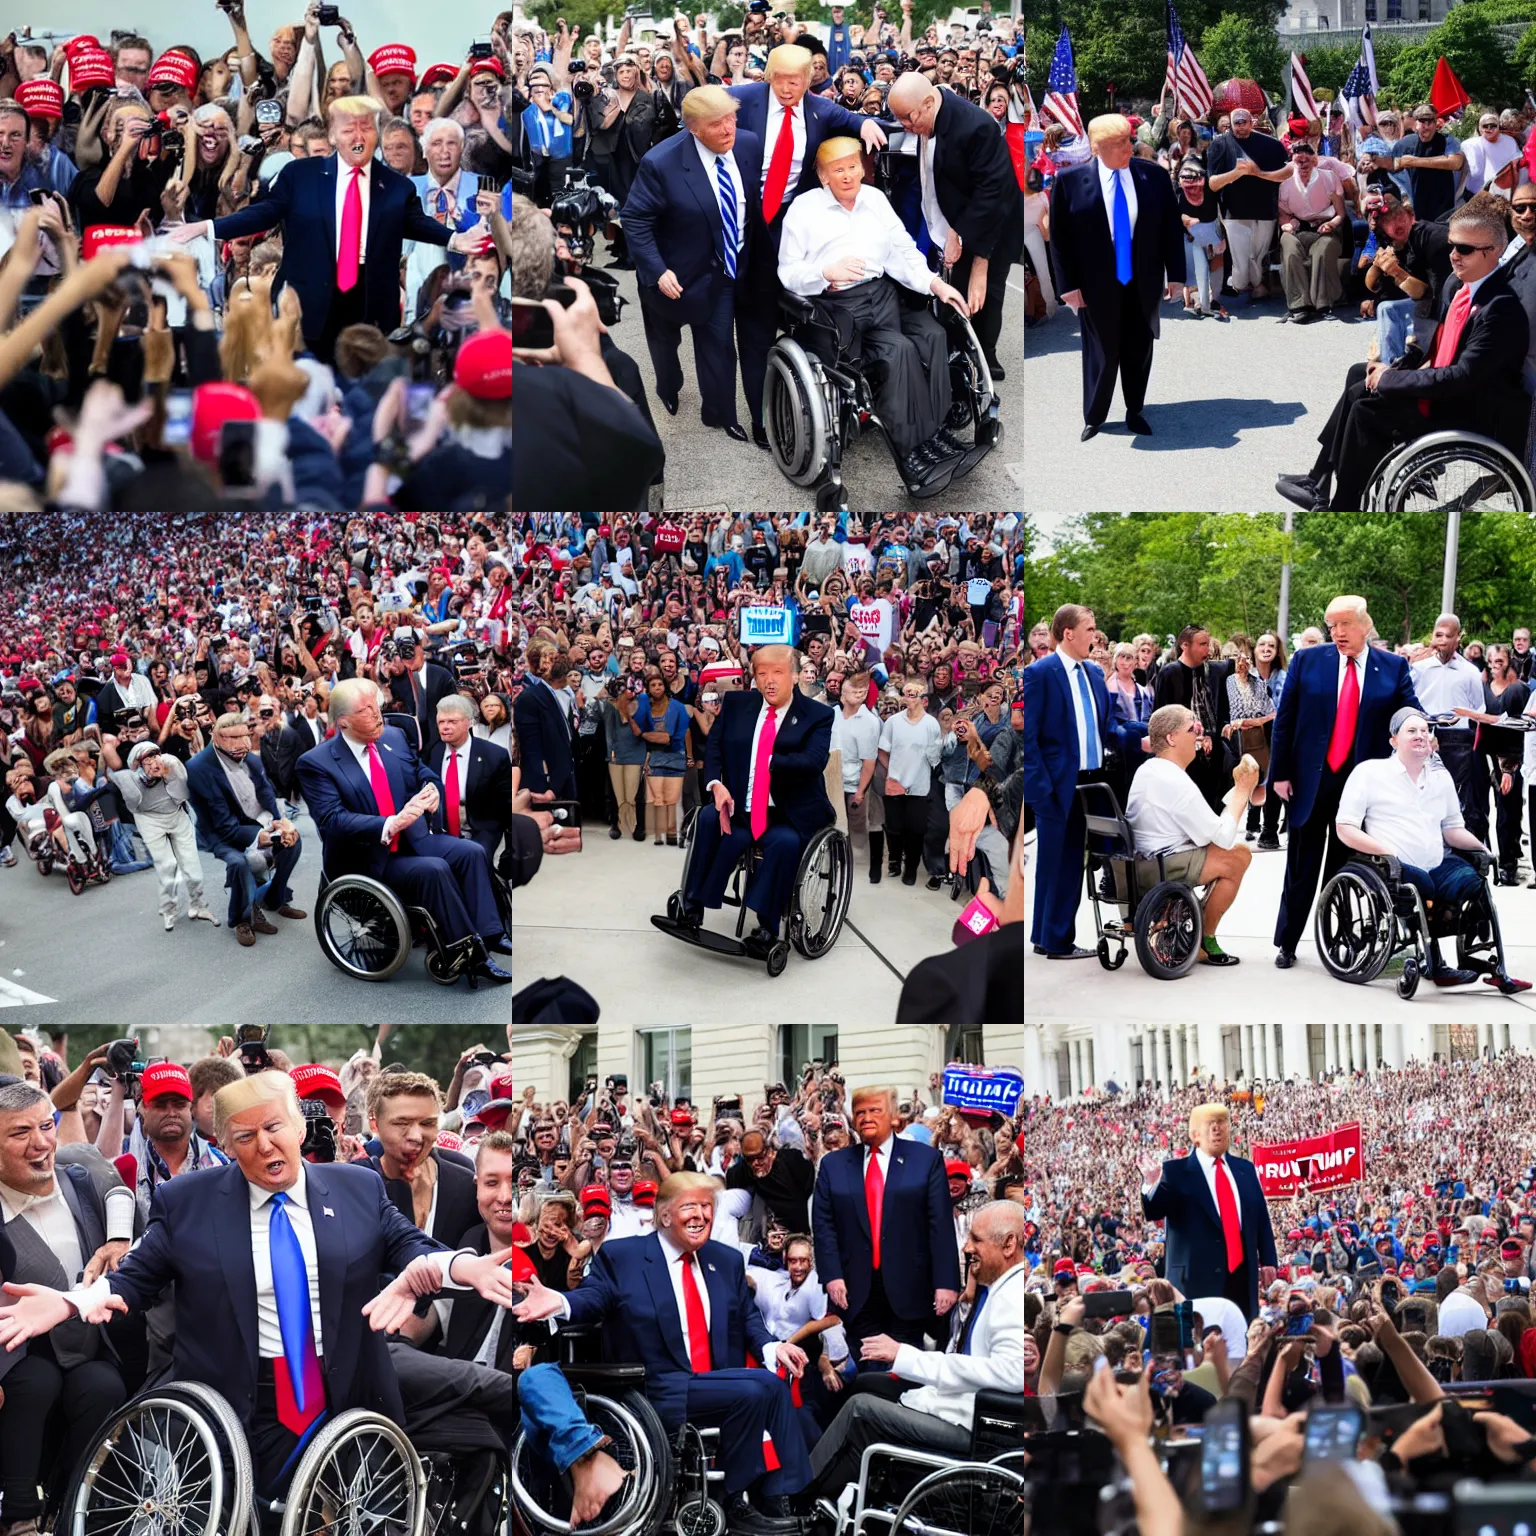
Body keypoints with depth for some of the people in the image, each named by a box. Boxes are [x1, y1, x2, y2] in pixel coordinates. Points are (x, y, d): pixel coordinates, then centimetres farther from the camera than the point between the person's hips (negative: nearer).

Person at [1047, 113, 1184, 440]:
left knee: (1139, 352, 13)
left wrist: (1175, 274, 0)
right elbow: (1060, 237, -6)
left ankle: (1134, 412, 29)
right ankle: (1093, 419, 21)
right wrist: (1068, 285, -9)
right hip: (1097, 285, -3)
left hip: (1144, 283, 3)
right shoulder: (1070, 181, -10)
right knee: (1102, 354, 6)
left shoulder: (1154, 176, -3)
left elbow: (1172, 227, 3)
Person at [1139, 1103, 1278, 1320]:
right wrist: (1152, 1184, -29)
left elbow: (1261, 1218, 16)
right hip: (1197, 1277, -4)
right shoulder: (1175, 1171, 1)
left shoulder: (1245, 1169, 15)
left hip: (1242, 1276, 4)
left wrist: (1268, 1261, 10)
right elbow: (1153, 1212, -9)